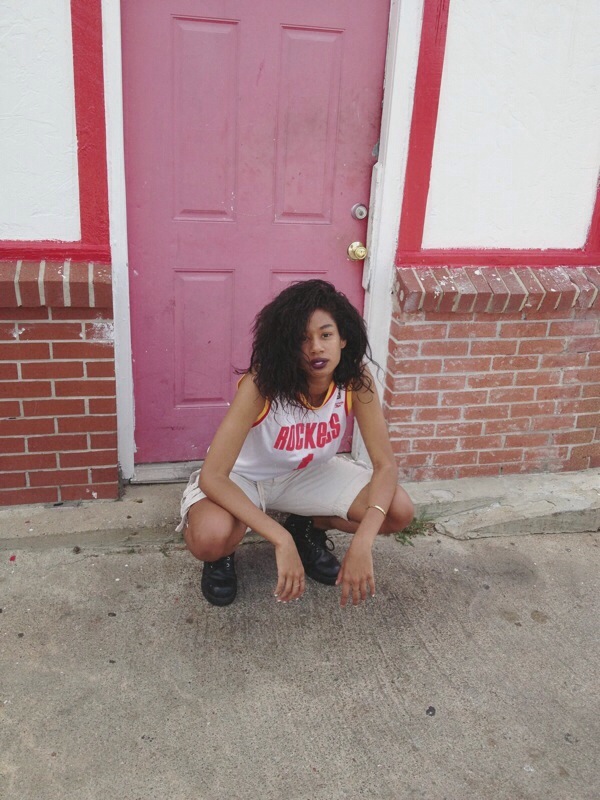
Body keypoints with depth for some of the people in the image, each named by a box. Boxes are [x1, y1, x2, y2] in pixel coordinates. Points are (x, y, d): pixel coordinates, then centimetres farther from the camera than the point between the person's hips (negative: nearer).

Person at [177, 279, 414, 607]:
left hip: (308, 472, 4)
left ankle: (308, 527, 12)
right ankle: (222, 555, 4)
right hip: (243, 477, -4)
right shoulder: (261, 384, -33)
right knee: (209, 538, -37)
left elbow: (385, 464, -20)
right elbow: (211, 476, -37)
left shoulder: (355, 380, -23)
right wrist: (281, 541, -45)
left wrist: (362, 542, -36)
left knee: (399, 511, -16)